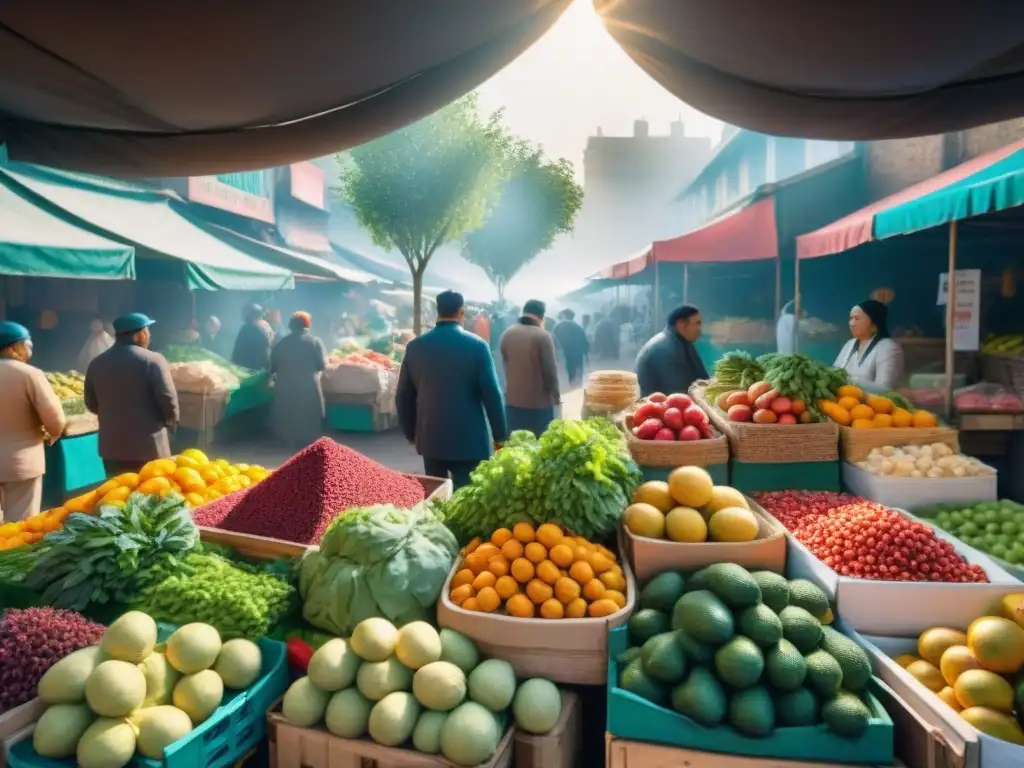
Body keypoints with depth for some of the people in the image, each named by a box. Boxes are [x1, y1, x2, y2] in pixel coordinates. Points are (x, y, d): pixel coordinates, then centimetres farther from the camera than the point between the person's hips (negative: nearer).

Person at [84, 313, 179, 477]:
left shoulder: (96, 363, 3)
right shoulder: (153, 360, -12)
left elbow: (91, 404, 12)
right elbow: (168, 400, -15)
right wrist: (171, 422, 4)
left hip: (112, 447, 5)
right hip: (149, 447, -4)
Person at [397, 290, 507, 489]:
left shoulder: (415, 347, 0)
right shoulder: (477, 345, -9)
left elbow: (403, 397, 5)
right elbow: (492, 394, -10)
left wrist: (411, 434, 18)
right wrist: (500, 435, 0)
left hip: (430, 438, 4)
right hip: (469, 440, -3)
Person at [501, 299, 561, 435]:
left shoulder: (507, 335, 3)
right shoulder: (543, 336, -14)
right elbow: (550, 370, -12)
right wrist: (556, 395, 2)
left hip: (512, 400, 5)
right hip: (539, 402, -5)